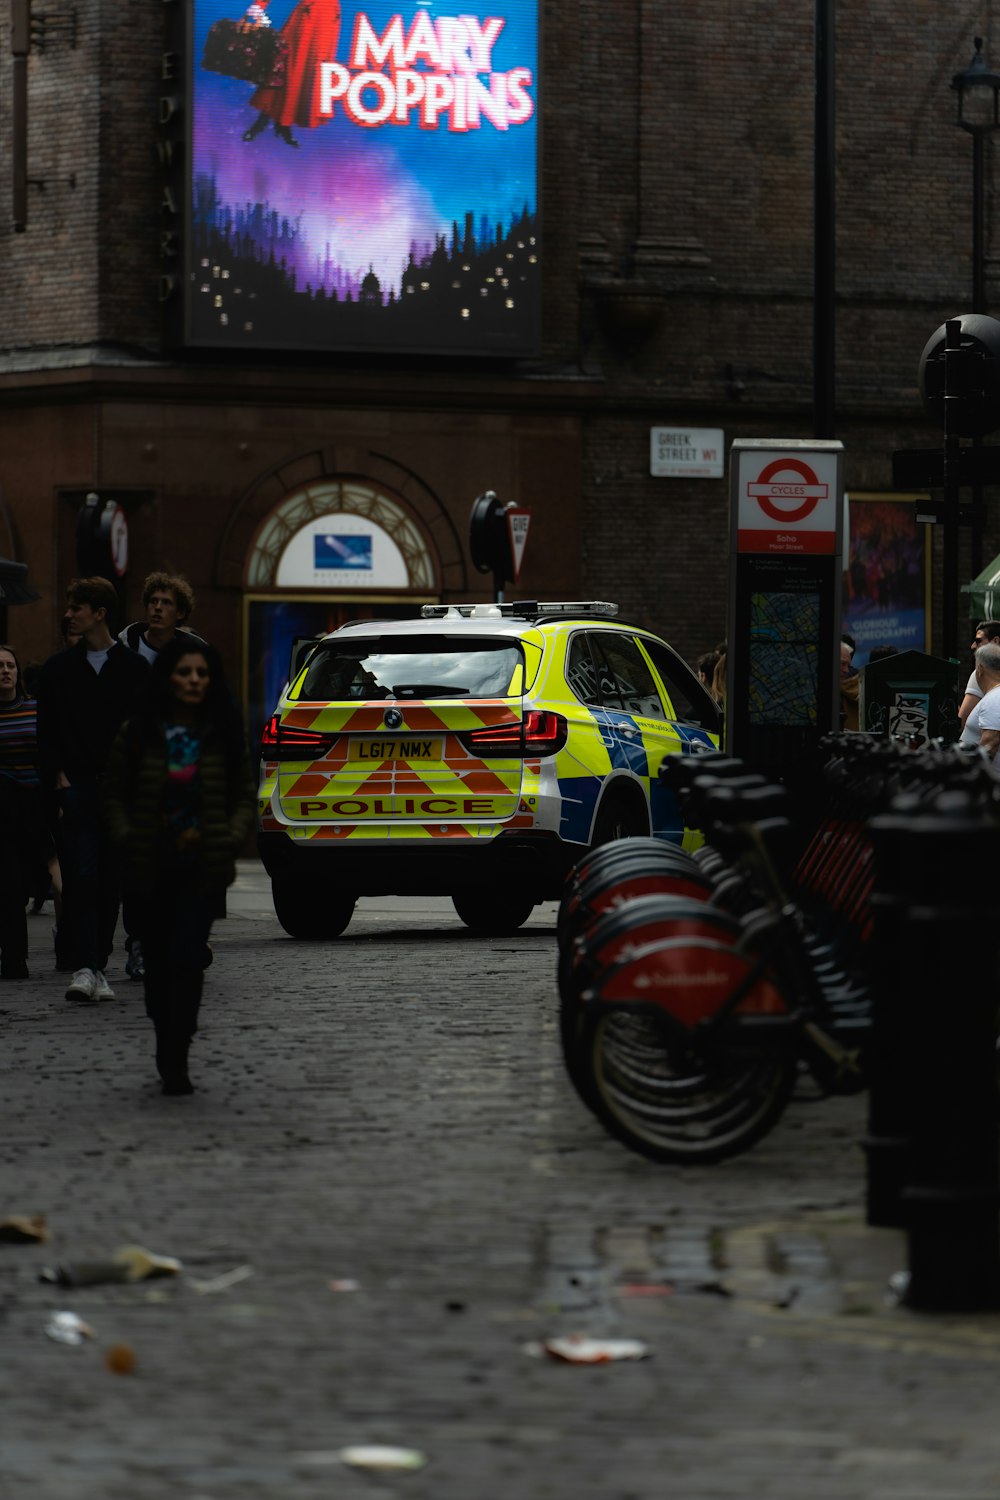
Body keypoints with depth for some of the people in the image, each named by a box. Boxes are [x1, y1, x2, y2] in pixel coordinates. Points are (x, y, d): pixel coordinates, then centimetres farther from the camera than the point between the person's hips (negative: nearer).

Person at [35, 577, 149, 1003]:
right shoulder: (58, 669, 10)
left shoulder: (134, 668, 8)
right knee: (81, 877, -12)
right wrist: (60, 782, -5)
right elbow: (48, 734, 8)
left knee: (109, 882, 3)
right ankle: (83, 968, -18)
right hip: (76, 788, 0)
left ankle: (98, 967, 13)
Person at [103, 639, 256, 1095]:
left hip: (203, 867, -1)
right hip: (151, 868, 1)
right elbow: (113, 795, 6)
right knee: (158, 962, 10)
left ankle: (175, 1061, -12)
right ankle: (169, 1051, 27)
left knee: (186, 958, -14)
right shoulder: (138, 735, 1)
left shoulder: (224, 736, 2)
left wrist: (229, 838, -7)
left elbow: (246, 795, 8)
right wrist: (128, 839, -7)